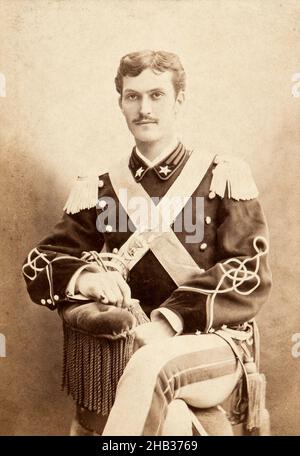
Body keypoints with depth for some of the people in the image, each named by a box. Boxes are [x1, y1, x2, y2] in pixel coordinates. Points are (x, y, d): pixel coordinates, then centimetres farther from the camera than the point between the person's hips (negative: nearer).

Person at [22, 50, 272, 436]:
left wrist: (169, 320, -18)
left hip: (212, 340, -1)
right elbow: (40, 266, 7)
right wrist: (85, 278, -18)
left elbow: (250, 273, -4)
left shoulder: (224, 176, 3)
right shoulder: (98, 190, 10)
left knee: (150, 365, -34)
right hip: (126, 343, 2)